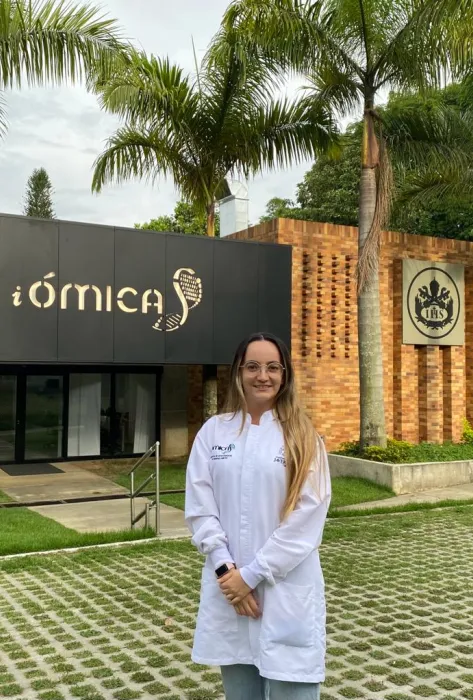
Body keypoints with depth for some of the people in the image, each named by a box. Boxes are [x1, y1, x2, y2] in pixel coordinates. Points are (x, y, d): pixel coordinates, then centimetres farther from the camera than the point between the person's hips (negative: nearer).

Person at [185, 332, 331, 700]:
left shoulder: (302, 437, -4)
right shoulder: (213, 431, 3)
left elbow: (308, 517, -10)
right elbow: (199, 508, 1)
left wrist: (252, 574, -12)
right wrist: (226, 569, -9)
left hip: (286, 591, -2)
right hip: (229, 586, 3)